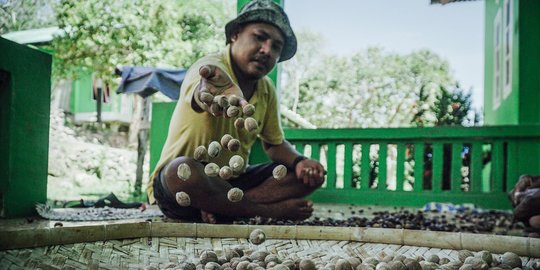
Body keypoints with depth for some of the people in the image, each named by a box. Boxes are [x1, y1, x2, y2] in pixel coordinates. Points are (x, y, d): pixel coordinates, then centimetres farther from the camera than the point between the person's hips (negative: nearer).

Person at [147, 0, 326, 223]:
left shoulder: (267, 91, 1)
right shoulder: (210, 68, -22)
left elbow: (274, 144, 11)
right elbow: (203, 92, -47)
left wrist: (299, 161, -11)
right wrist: (222, 94, -72)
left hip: (232, 181, 7)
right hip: (175, 181, -6)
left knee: (310, 175, -8)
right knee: (183, 169, -41)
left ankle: (220, 207, -22)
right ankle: (272, 211, -25)